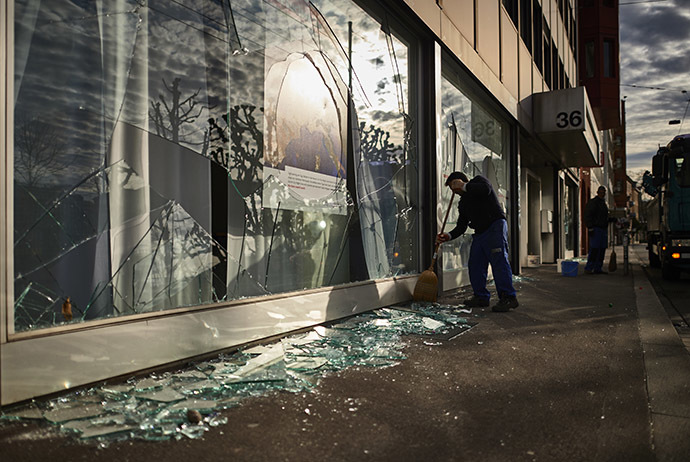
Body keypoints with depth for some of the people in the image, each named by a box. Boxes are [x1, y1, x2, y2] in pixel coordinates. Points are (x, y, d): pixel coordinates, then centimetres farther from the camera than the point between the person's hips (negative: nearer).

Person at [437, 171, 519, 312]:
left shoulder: (478, 180, 8)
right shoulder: (463, 203, 24)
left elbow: (486, 189, -18)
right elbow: (461, 226, 16)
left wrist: (464, 186, -8)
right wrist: (448, 236, -2)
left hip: (495, 227, -8)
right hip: (479, 233, 9)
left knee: (499, 261, -17)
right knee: (474, 265, 4)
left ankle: (508, 297, -19)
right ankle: (481, 297, 13)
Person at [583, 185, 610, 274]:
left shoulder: (604, 203, 21)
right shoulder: (592, 202, -6)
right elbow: (588, 216, -13)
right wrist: (590, 228, -19)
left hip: (603, 229, 9)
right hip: (595, 229, -9)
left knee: (602, 249, 5)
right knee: (594, 249, -13)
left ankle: (598, 268, 9)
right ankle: (588, 268, -10)